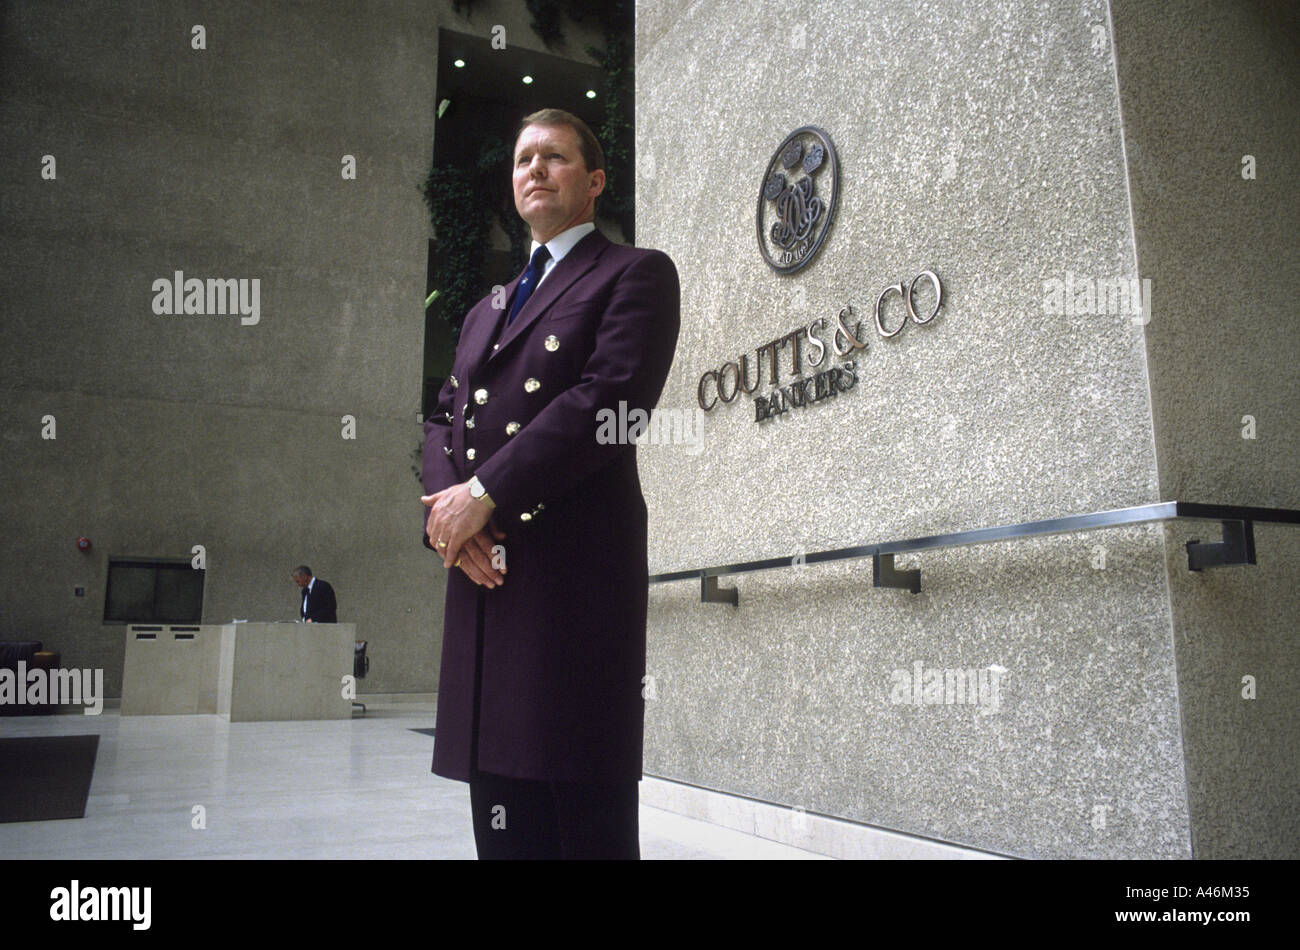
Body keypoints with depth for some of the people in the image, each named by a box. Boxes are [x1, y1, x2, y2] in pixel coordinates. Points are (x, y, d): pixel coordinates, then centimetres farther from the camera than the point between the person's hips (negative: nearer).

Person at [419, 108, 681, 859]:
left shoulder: (636, 274, 5)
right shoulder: (486, 310, 27)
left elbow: (609, 400, -10)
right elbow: (444, 419, 19)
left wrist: (483, 494, -12)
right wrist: (445, 506, -3)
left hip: (575, 565, -6)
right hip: (485, 574, 7)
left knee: (584, 818, -4)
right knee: (502, 816, 9)